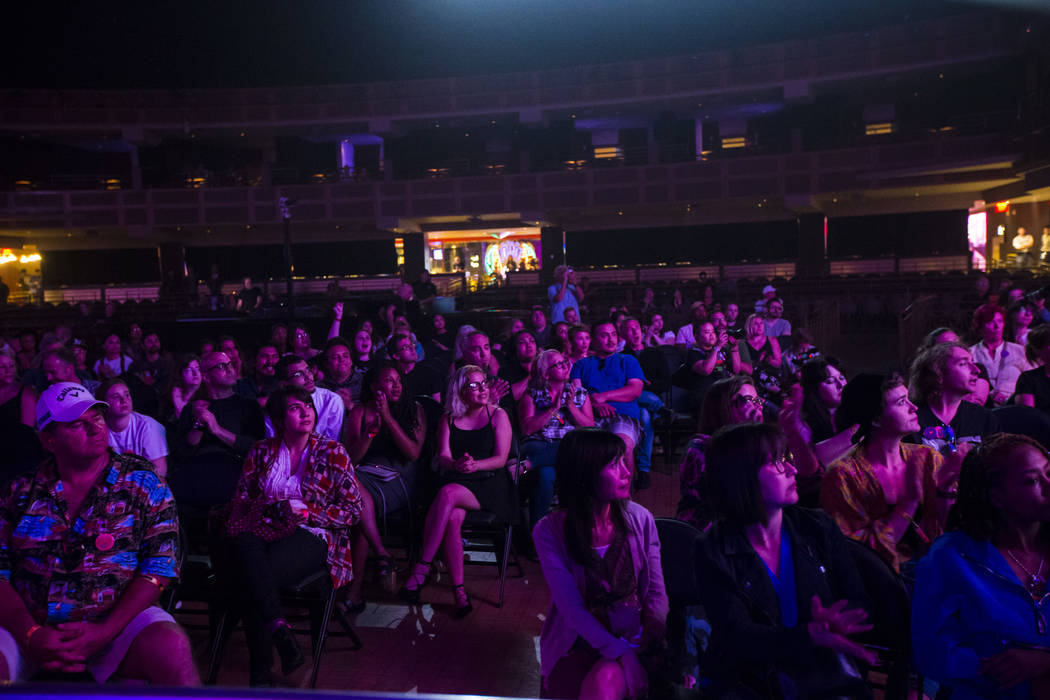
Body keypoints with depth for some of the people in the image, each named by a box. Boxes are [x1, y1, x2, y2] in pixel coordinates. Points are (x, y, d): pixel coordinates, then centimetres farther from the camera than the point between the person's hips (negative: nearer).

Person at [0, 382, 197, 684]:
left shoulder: (143, 481, 2)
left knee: (170, 647, -31)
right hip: (30, 624, 2)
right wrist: (30, 635, -12)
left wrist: (104, 632, -14)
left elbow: (159, 566, -4)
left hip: (116, 618, -1)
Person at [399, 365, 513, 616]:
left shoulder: (498, 415, 6)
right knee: (452, 519, -31)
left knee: (448, 494, -33)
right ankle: (459, 591, -26)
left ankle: (421, 568, -28)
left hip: (488, 483, -2)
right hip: (454, 481, 3)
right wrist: (456, 465, -24)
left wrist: (475, 465, -23)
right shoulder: (448, 419, 14)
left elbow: (501, 458, -3)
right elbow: (443, 456, 1)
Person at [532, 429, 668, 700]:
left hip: (633, 636, 0)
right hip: (576, 641, 0)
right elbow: (571, 607, -12)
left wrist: (649, 645, -15)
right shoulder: (549, 531, -10)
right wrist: (621, 653, -19)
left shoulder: (639, 518, -2)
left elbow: (656, 593, 1)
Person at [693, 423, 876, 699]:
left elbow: (858, 604, 5)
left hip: (824, 674, 3)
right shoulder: (712, 552, -8)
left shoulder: (819, 529, 3)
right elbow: (738, 637, -14)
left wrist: (834, 622, -20)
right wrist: (812, 635, -30)